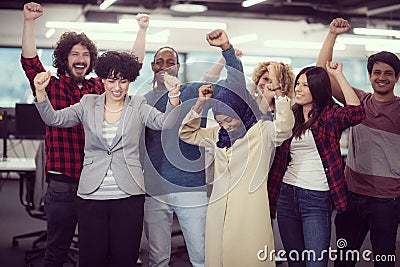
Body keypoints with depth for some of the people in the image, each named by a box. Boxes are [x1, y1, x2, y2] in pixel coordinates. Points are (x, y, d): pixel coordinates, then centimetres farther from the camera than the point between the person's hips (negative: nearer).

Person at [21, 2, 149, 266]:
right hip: (63, 186, -3)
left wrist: (143, 29, 7)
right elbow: (30, 61, -15)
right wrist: (29, 21, -24)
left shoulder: (100, 88, 8)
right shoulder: (52, 88, 0)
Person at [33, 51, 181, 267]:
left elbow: (165, 122, -10)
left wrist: (173, 95, -28)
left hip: (128, 195, -1)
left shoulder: (138, 107, 5)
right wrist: (40, 91, -16)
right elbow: (53, 119, 1)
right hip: (91, 195, 1)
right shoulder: (88, 105, 8)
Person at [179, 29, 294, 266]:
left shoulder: (262, 131, -3)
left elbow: (284, 128, -22)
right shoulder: (218, 134, 14)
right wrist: (200, 103, 9)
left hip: (250, 217, -6)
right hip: (219, 213, 6)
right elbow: (187, 133, 22)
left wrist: (279, 90, -32)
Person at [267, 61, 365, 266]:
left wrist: (338, 75, -18)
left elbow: (356, 113, -22)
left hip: (317, 198, -5)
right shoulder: (290, 116, 12)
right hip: (287, 194, 5)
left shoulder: (329, 115, -3)